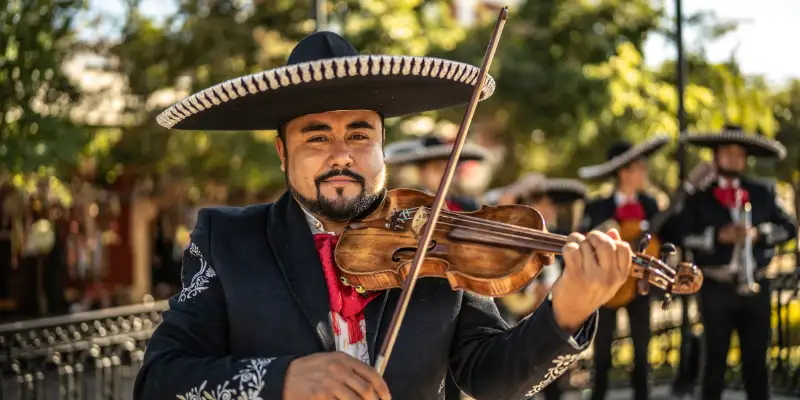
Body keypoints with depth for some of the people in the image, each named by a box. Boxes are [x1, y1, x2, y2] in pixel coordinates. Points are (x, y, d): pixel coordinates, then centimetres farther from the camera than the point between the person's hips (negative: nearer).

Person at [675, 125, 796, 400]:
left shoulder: (763, 192, 11)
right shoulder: (699, 195, 2)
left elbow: (789, 228, 7)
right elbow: (682, 235, -8)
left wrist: (759, 233, -10)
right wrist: (719, 235, -19)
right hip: (717, 288, -2)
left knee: (756, 359, 6)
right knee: (715, 359, 3)